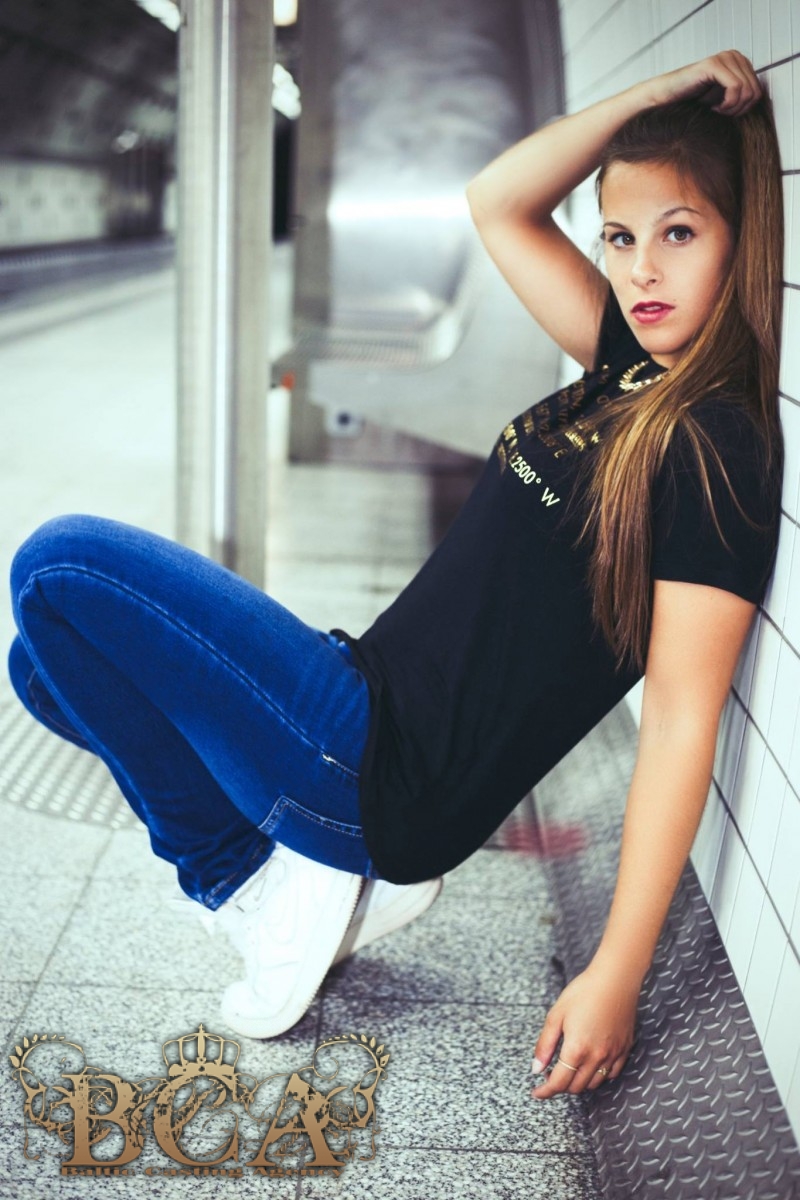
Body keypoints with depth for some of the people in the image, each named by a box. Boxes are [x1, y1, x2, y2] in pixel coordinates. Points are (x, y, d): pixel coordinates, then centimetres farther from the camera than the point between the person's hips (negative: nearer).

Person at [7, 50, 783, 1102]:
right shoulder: (631, 365, 8)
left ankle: (257, 876, 0)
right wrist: (657, 95, 3)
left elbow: (683, 721, -19)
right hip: (370, 702, 9)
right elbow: (497, 202, 12)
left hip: (385, 768, -9)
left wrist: (618, 974, -19)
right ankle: (329, 878, 9)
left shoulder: (717, 444, -15)